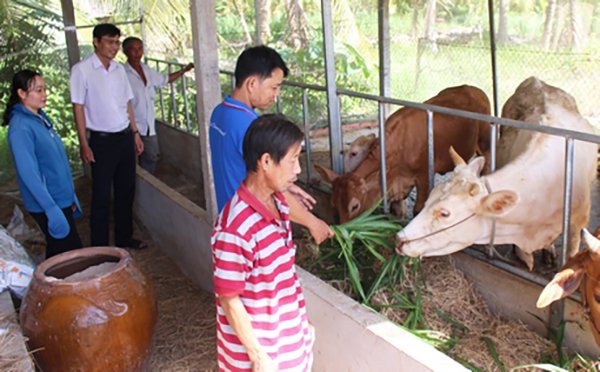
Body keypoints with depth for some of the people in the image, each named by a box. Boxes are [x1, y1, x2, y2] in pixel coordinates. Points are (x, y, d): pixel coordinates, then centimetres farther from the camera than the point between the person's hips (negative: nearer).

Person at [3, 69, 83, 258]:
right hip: (47, 203, -8)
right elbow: (29, 173, -22)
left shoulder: (41, 117, 8)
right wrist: (52, 209, -23)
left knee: (59, 253, 17)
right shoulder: (20, 127, -18)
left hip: (62, 198, 8)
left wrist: (71, 195, 17)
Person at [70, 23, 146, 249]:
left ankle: (124, 237, 28)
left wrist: (135, 133, 13)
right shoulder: (82, 70, -9)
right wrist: (84, 144, -12)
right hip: (102, 140, -6)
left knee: (126, 190, 13)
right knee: (101, 196, 1)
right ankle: (99, 247, 12)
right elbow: (78, 107, -9)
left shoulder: (119, 69, 8)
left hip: (125, 137, 6)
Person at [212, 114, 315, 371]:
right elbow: (229, 300, -22)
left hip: (287, 336, 8)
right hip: (258, 347, -8)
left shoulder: (278, 203, -4)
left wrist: (301, 321, 15)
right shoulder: (236, 229, -30)